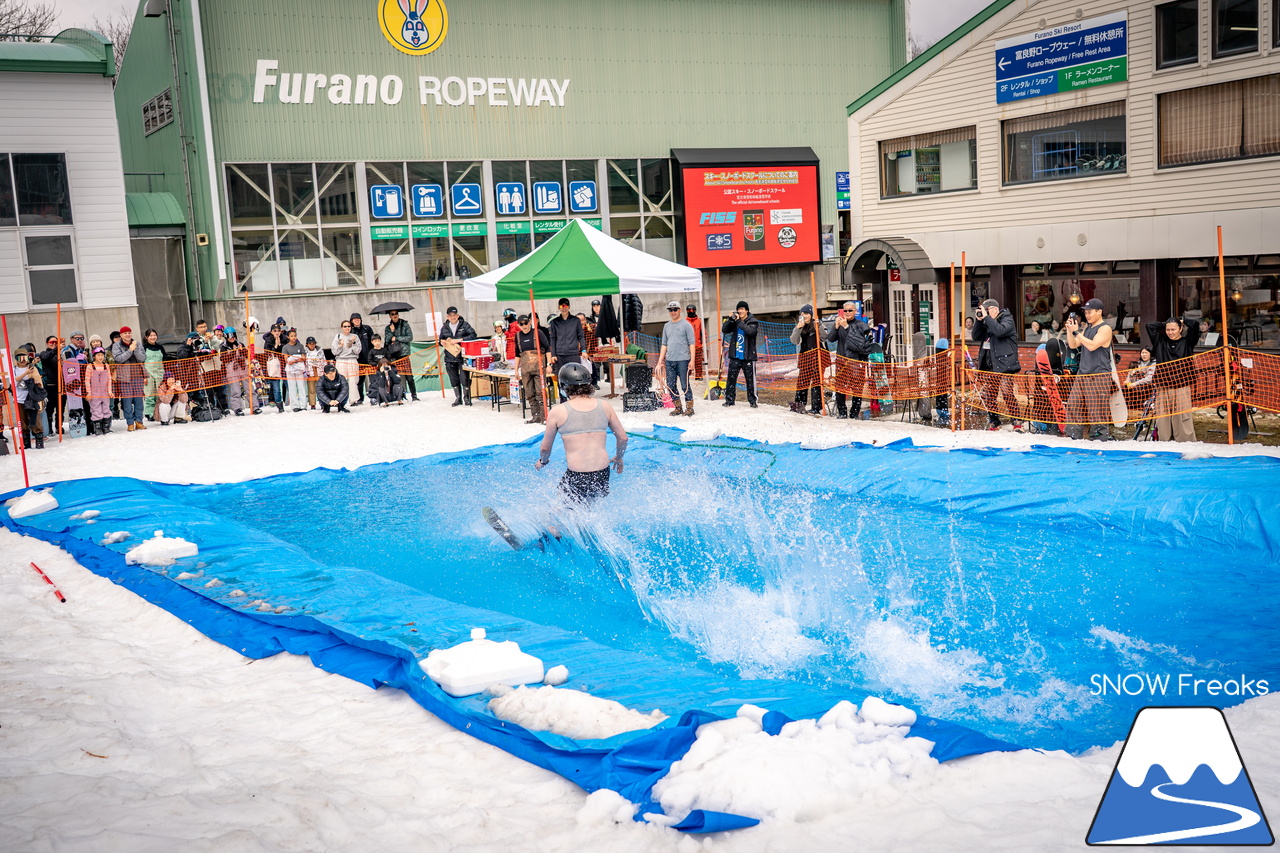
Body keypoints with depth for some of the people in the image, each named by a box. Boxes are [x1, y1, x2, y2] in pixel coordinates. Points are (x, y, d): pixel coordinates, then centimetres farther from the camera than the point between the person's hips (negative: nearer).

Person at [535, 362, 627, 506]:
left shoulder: (558, 412, -2)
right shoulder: (605, 406, 6)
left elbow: (545, 448, 8)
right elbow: (623, 438, 14)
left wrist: (542, 461, 30)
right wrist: (618, 458, 33)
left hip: (576, 476, -3)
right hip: (603, 474, 3)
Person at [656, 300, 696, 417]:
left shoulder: (685, 324, -1)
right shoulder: (667, 326, 16)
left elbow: (691, 343, -4)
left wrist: (692, 359, -12)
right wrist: (660, 361, 13)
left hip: (683, 360, -6)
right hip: (669, 360, 6)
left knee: (685, 385, -4)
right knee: (670, 385, 6)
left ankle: (689, 407, 5)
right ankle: (678, 407, 16)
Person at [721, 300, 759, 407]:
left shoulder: (752, 322, -2)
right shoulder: (734, 321, 8)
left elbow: (750, 331, -21)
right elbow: (724, 330, 1)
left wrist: (739, 321, -21)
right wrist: (729, 319, -11)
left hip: (748, 356, -3)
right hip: (735, 356, 3)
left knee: (750, 379, 0)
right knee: (731, 378, 3)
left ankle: (753, 400, 8)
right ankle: (729, 399, 10)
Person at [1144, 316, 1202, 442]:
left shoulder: (1187, 342, 6)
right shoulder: (1161, 342, 13)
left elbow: (1195, 324, -4)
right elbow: (1149, 326, 13)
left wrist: (1182, 321, 12)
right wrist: (1164, 325, 16)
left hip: (1182, 386, -3)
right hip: (1163, 387, 3)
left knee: (1182, 417, -6)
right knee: (1163, 417, 0)